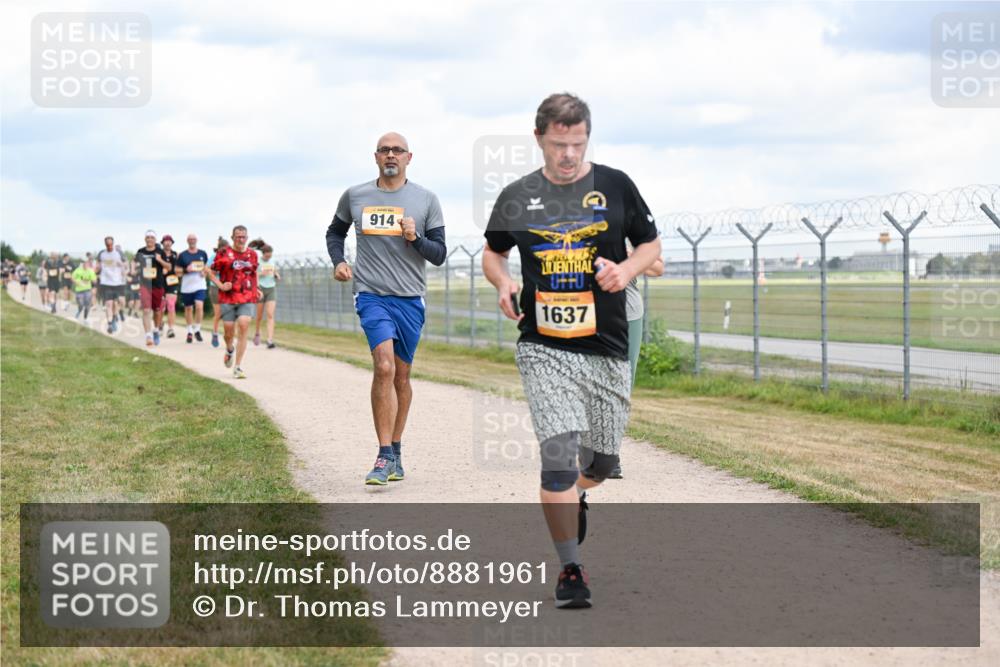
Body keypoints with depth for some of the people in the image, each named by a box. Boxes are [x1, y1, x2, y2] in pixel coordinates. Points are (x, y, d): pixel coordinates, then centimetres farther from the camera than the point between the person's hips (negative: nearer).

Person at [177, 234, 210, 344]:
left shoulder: (203, 254, 8)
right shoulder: (182, 255, 2)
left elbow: (206, 267, 21)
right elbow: (177, 270, 4)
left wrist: (205, 271, -1)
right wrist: (186, 270, -14)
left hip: (200, 285, 0)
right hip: (186, 286, 0)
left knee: (199, 306, -16)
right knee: (188, 308, 8)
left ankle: (197, 330, -1)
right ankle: (190, 331, 22)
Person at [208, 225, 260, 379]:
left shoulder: (252, 254, 9)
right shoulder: (224, 253, 0)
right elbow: (211, 273, 5)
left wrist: (255, 288, 16)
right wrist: (220, 285, -9)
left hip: (247, 299, 1)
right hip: (228, 298, -1)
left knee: (243, 328, -13)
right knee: (228, 331, 3)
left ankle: (238, 367, -10)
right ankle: (230, 350, 41)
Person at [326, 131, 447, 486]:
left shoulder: (426, 200, 5)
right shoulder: (355, 196, 8)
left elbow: (439, 254, 6)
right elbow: (335, 232, 25)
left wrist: (415, 238, -13)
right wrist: (338, 261, 7)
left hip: (411, 298, 1)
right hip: (371, 295, -1)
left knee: (401, 376, 9)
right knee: (384, 367, -19)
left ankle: (395, 452, 24)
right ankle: (384, 456, -16)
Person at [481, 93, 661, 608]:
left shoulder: (616, 186, 2)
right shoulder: (517, 197, 4)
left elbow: (651, 245, 10)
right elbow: (493, 252, 19)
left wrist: (626, 270, -11)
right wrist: (502, 283, -3)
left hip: (608, 349, 2)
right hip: (544, 348, -1)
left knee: (603, 459, 11)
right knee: (560, 450, -17)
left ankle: (575, 497, 49)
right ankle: (570, 570, -8)